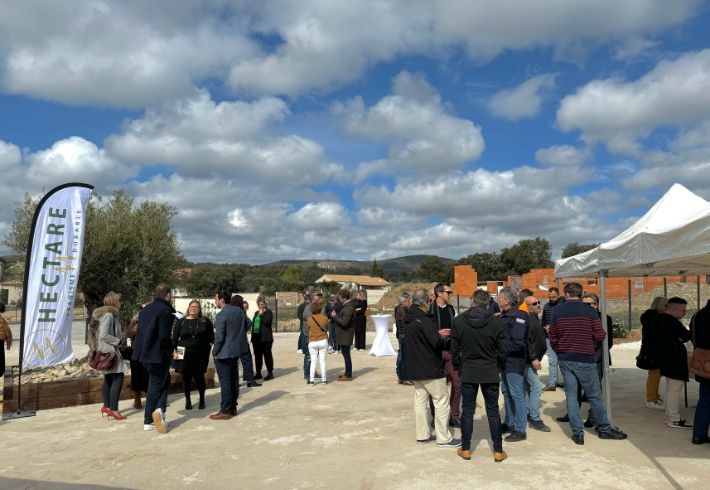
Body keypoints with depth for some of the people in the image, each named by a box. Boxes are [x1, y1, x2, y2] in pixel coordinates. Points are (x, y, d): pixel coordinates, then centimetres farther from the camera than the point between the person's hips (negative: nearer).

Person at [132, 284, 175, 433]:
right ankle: (152, 418, 0)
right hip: (158, 354, -8)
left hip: (145, 352, 8)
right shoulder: (166, 310, -16)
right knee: (156, 386, 3)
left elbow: (140, 331, 15)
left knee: (165, 381, 17)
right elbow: (165, 336, -22)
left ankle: (159, 409, 10)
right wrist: (171, 350, -6)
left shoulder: (146, 309, 11)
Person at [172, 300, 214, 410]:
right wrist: (174, 351, -3)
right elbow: (174, 338, 5)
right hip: (185, 355, 1)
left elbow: (211, 335, 11)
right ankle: (187, 400, 19)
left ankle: (202, 399, 18)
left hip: (200, 354, -1)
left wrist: (210, 345, -1)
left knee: (199, 377, 0)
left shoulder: (205, 321, 4)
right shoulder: (181, 321, 5)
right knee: (186, 377, 4)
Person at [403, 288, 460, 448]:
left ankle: (422, 435, 21)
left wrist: (438, 333, 11)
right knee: (441, 401, 2)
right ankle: (444, 438, 7)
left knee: (420, 400, 14)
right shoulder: (424, 320, -22)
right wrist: (447, 339, -3)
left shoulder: (409, 320, 7)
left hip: (415, 368, 9)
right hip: (431, 369, -9)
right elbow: (437, 343, -23)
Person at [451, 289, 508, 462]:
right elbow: (502, 350, -4)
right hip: (491, 373, 0)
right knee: (493, 412, 10)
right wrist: (499, 367, 13)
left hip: (468, 373, 0)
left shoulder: (458, 321, -8)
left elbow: (454, 349, -3)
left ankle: (465, 449, 18)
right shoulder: (495, 322, -10)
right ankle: (498, 451, 17)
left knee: (467, 411, 9)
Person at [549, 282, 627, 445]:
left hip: (564, 359, 2)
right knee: (594, 396, 10)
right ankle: (604, 429, 24)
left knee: (571, 395, 7)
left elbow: (552, 337, 3)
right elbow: (600, 335, -5)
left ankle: (577, 432, 10)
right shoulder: (589, 311, -8)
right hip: (584, 359, -2)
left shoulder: (556, 311, -1)